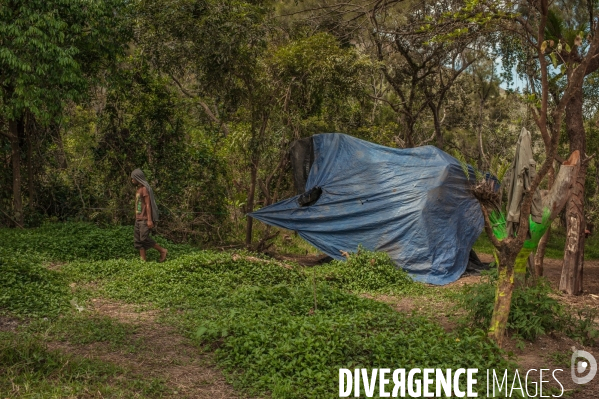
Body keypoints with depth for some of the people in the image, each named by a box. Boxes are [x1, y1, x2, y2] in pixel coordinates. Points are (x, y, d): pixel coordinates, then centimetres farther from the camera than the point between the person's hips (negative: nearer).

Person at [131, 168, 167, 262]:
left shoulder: (145, 189, -11)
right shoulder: (138, 189, 16)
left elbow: (148, 204, -16)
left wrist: (149, 220, -21)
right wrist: (137, 219, 19)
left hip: (145, 219, -9)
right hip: (138, 219, 9)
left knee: (144, 238, -14)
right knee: (137, 240, 2)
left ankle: (162, 251, -1)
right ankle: (143, 260, 2)